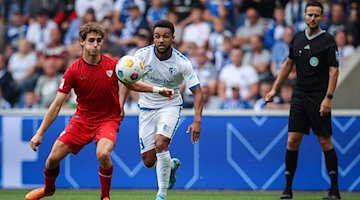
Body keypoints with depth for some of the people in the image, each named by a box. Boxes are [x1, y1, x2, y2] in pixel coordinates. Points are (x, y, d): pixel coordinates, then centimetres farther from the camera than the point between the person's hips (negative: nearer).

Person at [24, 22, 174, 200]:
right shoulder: (73, 71, -12)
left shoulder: (113, 65, -11)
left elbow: (131, 84, 8)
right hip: (82, 119, 2)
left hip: (108, 120, -2)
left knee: (103, 154, -31)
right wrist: (40, 133, -13)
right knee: (53, 158, -1)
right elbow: (57, 105, -10)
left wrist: (157, 90, -6)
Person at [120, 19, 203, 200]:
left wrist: (197, 120, -27)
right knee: (148, 161, -1)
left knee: (161, 143, -29)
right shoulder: (142, 54, -13)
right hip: (147, 108, 3)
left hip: (171, 106, -3)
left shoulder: (182, 62, -18)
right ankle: (171, 165, 36)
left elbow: (197, 92, -15)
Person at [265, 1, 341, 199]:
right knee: (292, 141, -1)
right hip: (299, 97, 5)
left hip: (319, 100, -5)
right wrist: (274, 89, 16)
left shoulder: (328, 41, -7)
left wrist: (328, 98, -19)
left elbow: (334, 71, -11)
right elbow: (288, 64, 20)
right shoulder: (297, 38, 9)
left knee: (325, 142, -2)